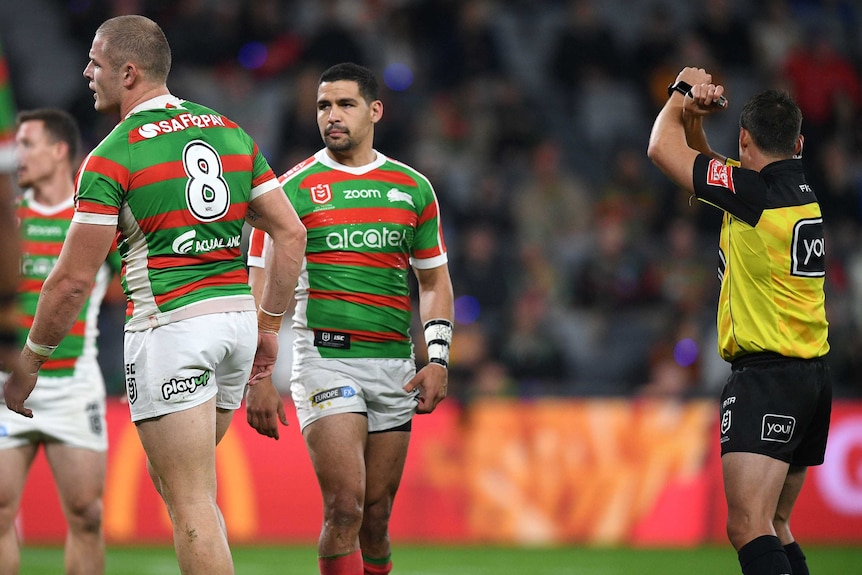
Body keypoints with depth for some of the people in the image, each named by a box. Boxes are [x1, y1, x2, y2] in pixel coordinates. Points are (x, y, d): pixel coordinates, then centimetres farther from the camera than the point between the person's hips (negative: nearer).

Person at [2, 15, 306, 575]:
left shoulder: (112, 157, -8)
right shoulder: (231, 133, 10)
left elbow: (74, 278, -9)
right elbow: (291, 233, 10)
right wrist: (269, 325, 17)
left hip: (168, 327, -7)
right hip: (236, 317, 7)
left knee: (191, 505, -6)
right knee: (168, 477, 23)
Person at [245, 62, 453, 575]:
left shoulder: (414, 188, 11)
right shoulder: (293, 189, 0)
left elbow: (435, 281, 18)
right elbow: (261, 291, -1)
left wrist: (437, 360, 5)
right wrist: (259, 379, -9)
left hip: (394, 369, 4)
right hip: (325, 359, -4)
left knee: (376, 518, 6)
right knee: (345, 508, -17)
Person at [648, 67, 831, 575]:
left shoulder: (756, 191, -14)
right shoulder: (802, 190, 11)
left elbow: (662, 149, -5)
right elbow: (703, 165, 25)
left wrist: (682, 94, 11)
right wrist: (694, 115, 11)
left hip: (766, 376, -9)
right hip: (813, 376, 9)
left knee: (749, 527, -20)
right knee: (775, 527, 17)